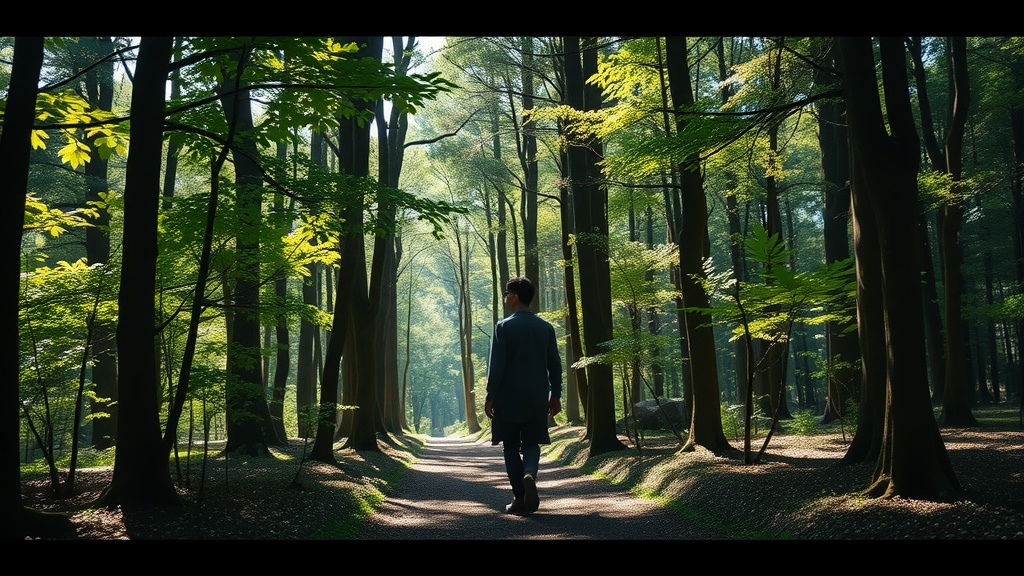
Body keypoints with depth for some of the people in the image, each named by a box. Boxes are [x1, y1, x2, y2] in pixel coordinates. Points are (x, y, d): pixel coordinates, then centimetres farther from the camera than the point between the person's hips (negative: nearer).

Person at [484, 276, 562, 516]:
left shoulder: (503, 327, -7)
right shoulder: (546, 327, 5)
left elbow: (496, 365, -10)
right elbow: (555, 364, 7)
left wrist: (490, 397, -4)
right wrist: (555, 395, 14)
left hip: (508, 398, -3)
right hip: (537, 398, 3)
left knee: (511, 446, 8)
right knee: (531, 443, 12)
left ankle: (520, 498, 6)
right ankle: (529, 474, -19)